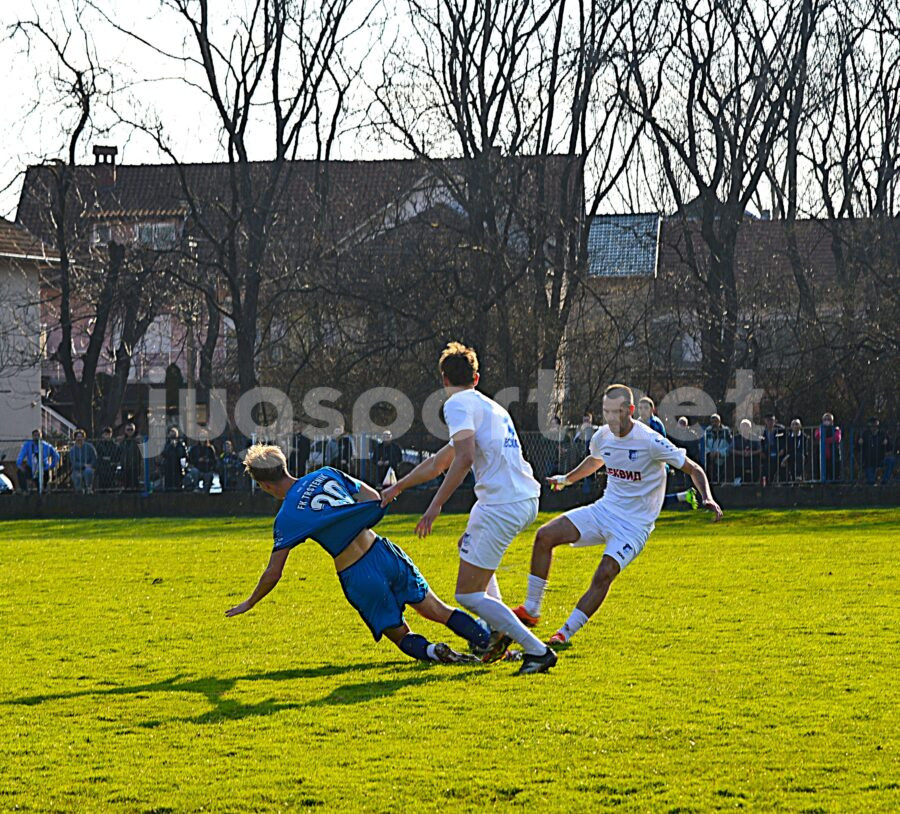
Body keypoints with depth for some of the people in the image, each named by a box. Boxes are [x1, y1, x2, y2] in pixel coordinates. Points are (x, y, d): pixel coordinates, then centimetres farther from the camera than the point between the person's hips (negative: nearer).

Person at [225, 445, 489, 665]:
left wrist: (248, 604, 13)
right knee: (437, 610, 12)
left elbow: (273, 574, -3)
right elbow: (375, 499, 12)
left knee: (400, 635, 11)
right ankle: (489, 640, 2)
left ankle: (430, 650, -17)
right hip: (384, 553, 4)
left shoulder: (286, 518, -5)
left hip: (357, 578, -4)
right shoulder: (326, 475, 8)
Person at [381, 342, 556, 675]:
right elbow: (438, 463, 33)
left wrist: (435, 506, -21)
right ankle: (500, 630, 23)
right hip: (527, 500, 9)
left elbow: (465, 457, -20)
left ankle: (537, 650, -9)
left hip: (502, 506, -9)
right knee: (469, 545, 37)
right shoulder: (489, 406, 25)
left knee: (468, 595, -3)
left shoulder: (458, 404, -3)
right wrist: (397, 487, 40)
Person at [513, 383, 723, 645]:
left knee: (605, 574, -25)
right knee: (545, 536, -11)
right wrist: (566, 479, 37)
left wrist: (707, 498, -26)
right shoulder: (602, 437, 1)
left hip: (634, 525, -6)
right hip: (604, 510, 6)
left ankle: (565, 633, -14)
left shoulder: (651, 442, -18)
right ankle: (531, 610, -1)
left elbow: (693, 469, -11)